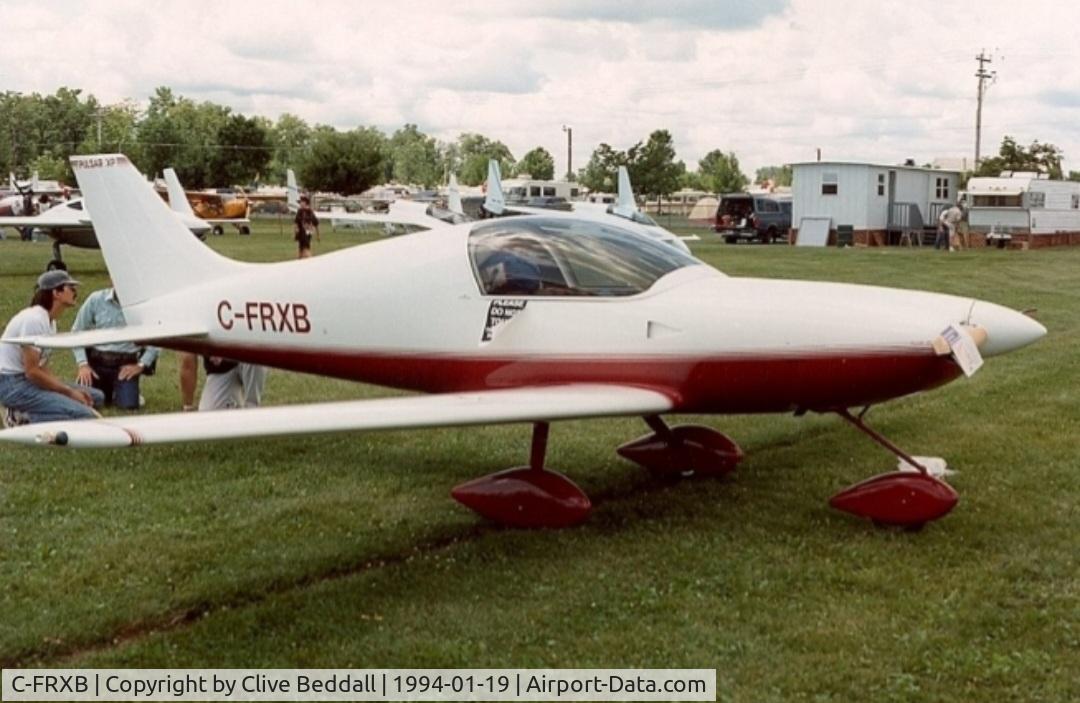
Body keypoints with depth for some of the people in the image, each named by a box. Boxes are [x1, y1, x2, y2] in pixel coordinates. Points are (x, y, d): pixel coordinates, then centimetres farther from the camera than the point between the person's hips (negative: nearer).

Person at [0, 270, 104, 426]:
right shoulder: (34, 319, -18)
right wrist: (70, 392, -13)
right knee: (84, 415, -23)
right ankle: (23, 418, -12)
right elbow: (32, 372, -20)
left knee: (96, 397, 10)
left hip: (27, 379, 10)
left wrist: (74, 390, 2)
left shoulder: (50, 321, 12)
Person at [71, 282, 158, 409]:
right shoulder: (96, 299, -4)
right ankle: (107, 391, 24)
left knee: (129, 405, -20)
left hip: (126, 365, -2)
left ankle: (119, 392, 18)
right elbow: (77, 331, 5)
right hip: (96, 362, 2)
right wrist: (83, 364, -3)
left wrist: (141, 365, -7)